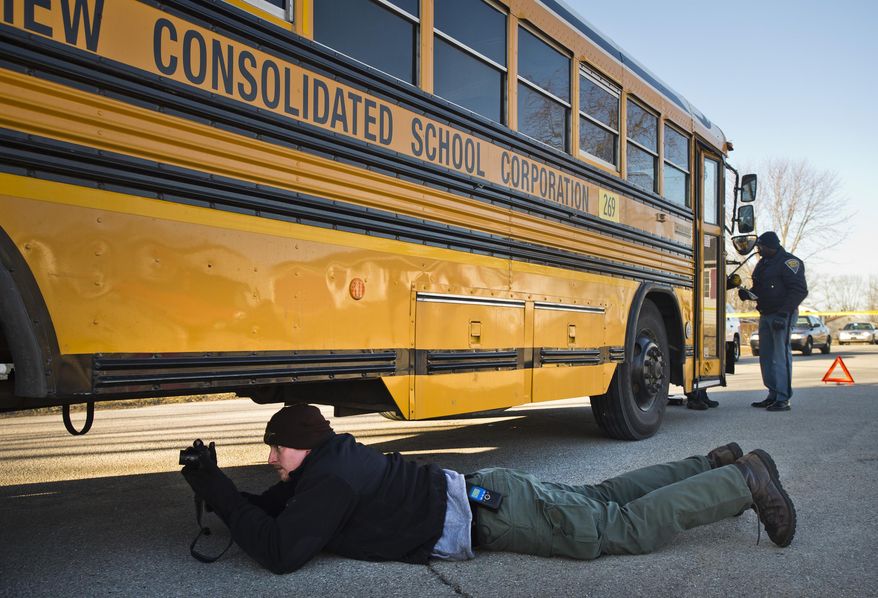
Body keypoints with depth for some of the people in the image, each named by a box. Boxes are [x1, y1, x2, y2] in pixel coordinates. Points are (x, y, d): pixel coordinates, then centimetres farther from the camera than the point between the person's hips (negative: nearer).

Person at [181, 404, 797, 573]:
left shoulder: (330, 479, -18)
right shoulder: (330, 458, 9)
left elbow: (281, 551, -25)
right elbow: (270, 508, 21)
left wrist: (218, 492, -16)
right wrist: (218, 488, 7)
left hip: (492, 512, -8)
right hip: (484, 493, 8)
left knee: (630, 526, -1)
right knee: (603, 499, 18)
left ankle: (746, 481, 10)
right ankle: (720, 465, 28)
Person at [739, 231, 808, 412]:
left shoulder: (789, 262, -10)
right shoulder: (763, 263, 17)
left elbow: (799, 290, -17)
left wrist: (783, 312, -23)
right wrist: (749, 294, 3)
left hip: (782, 315, -9)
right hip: (765, 315, 9)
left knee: (781, 355, -10)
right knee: (766, 355, 10)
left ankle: (783, 399, -8)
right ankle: (773, 395, 18)